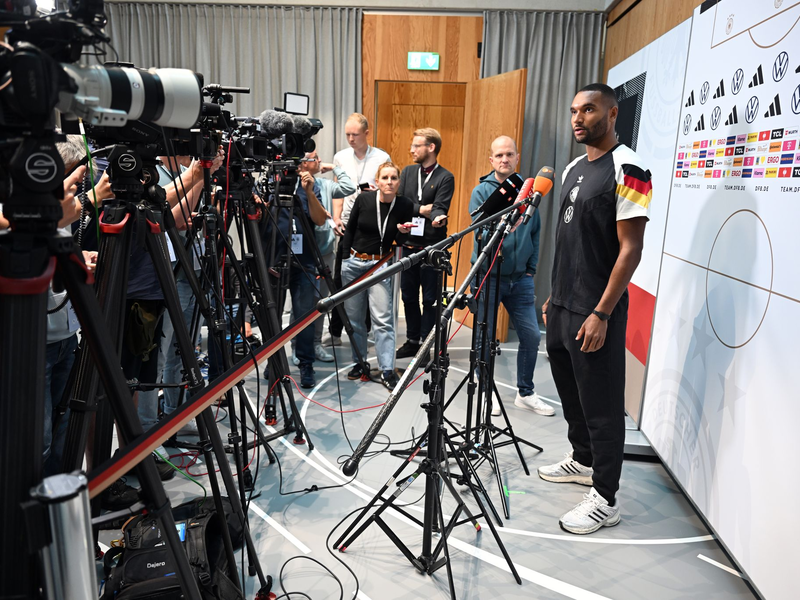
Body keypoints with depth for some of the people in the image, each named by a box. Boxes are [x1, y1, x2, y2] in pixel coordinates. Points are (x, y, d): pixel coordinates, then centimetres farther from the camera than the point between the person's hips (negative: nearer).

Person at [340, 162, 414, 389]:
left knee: (382, 319, -9)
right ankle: (360, 363, 22)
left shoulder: (405, 205, -5)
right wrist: (342, 258, 6)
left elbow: (400, 241, 3)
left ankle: (387, 371, -4)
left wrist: (402, 232, -19)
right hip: (353, 262, 2)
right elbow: (350, 229, 6)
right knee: (353, 317, 8)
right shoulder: (364, 199, -6)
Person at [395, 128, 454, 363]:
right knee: (408, 296, 12)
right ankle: (412, 341, 26)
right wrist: (420, 209, -11)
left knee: (430, 299, 3)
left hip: (432, 246, -5)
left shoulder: (445, 177, -4)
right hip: (409, 244, 5)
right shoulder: (407, 172, 11)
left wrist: (437, 218, -37)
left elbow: (440, 209, -16)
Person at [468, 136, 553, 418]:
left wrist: (531, 268, 7)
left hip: (520, 278, 3)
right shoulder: (482, 191, -3)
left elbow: (535, 232, 12)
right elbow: (480, 232, -14)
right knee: (485, 338, 5)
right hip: (488, 276, -3)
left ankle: (525, 393, 23)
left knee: (532, 336, 5)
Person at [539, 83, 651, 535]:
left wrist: (601, 314, -20)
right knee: (571, 392, 21)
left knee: (601, 406, 1)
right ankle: (583, 461, 41)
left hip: (595, 315, -9)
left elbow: (631, 249, -17)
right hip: (562, 307, 9)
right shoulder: (575, 169, 14)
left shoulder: (627, 169, -13)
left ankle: (605, 500, 15)